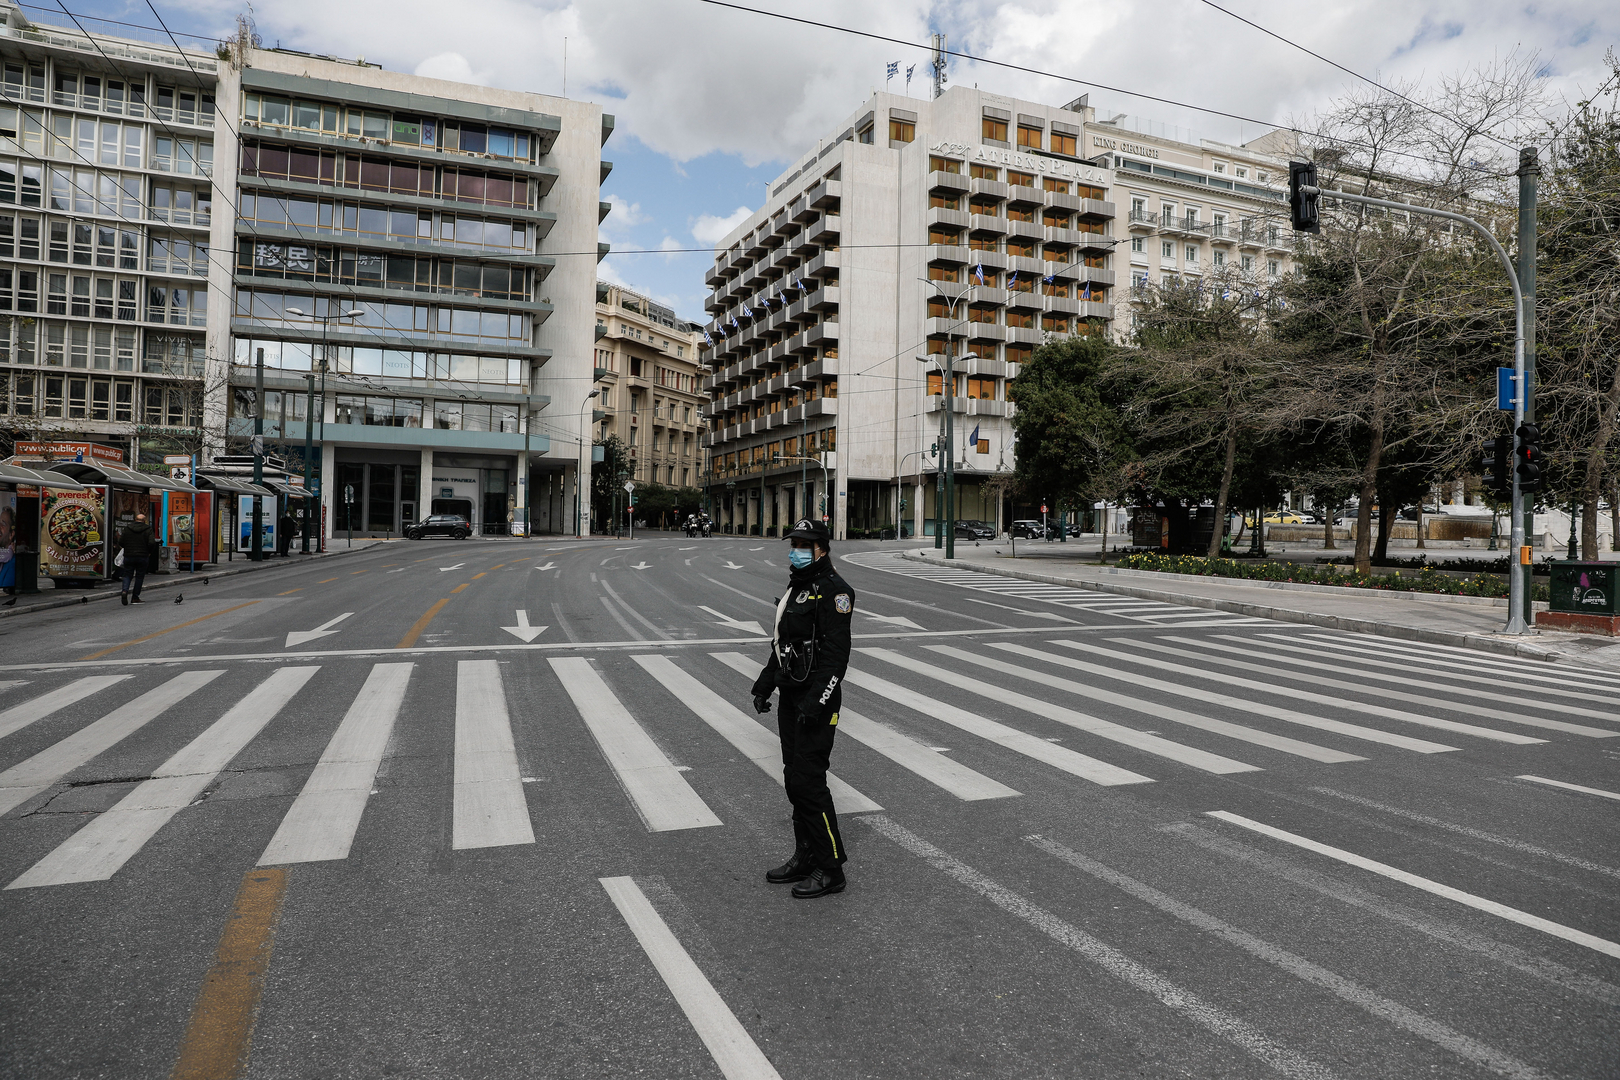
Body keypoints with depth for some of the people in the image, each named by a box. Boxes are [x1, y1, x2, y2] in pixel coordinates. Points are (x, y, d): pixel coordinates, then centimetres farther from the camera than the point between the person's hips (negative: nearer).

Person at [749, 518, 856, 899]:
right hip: (790, 697, 9)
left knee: (808, 781, -7)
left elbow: (836, 653, -20)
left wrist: (816, 702, -25)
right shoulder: (797, 587, 15)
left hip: (817, 700, -9)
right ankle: (806, 857, 25)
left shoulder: (833, 590, -14)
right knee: (794, 780, 13)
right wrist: (764, 684, 18)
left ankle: (830, 868, 4)